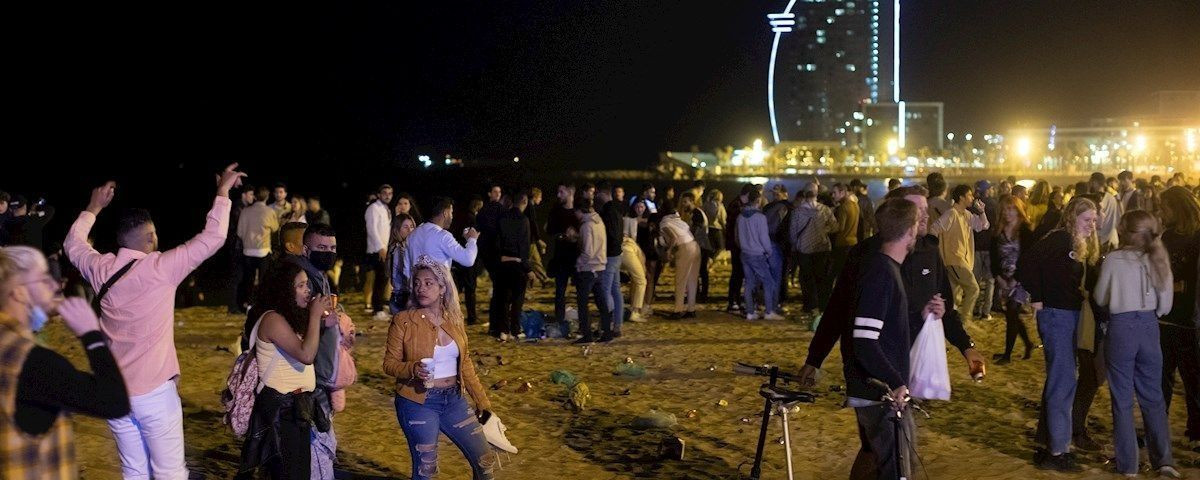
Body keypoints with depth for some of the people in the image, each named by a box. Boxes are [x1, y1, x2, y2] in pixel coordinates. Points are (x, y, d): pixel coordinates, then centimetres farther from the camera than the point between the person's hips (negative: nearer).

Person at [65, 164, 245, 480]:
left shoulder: (102, 269, 2)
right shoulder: (160, 268, -12)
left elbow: (73, 243, 24)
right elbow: (212, 238, -8)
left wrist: (94, 207, 34)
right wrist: (222, 193, 3)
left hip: (114, 391, 6)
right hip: (154, 391, -5)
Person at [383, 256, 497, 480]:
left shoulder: (454, 319, 3)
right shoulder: (403, 320, -10)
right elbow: (389, 363, -7)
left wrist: (483, 402, 10)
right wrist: (413, 369, -27)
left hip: (453, 399, 4)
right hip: (418, 403, -4)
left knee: (485, 460, 6)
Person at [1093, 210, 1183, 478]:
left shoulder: (1113, 260, -9)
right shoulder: (1158, 260, 0)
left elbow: (1100, 299, 2)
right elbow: (1165, 305, 4)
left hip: (1121, 327, -3)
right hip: (1149, 327, 3)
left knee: (1123, 399, 6)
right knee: (1153, 396, 15)